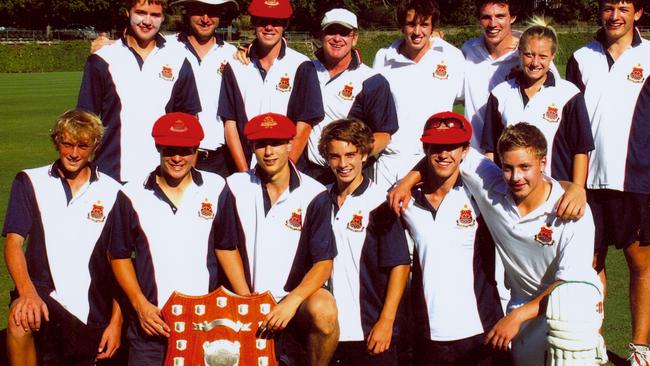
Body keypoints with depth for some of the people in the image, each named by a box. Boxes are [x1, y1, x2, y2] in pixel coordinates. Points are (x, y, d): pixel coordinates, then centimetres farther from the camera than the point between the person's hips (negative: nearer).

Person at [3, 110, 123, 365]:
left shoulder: (112, 192, 5)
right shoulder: (30, 183, 5)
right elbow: (13, 242, -4)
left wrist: (116, 320, -1)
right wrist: (27, 293, -22)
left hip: (92, 313, 2)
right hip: (42, 293, -1)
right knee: (19, 320, -33)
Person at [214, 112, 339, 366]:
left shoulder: (314, 195, -7)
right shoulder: (237, 187, 0)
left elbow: (323, 262, -9)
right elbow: (226, 247, 9)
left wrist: (292, 302, -23)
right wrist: (246, 298, -1)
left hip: (297, 295, -1)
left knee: (323, 310, -33)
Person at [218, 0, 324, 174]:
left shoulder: (302, 67, -3)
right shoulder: (235, 67, 3)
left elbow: (304, 127, -5)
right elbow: (230, 124, 2)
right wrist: (245, 172, -7)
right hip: (244, 171, 2)